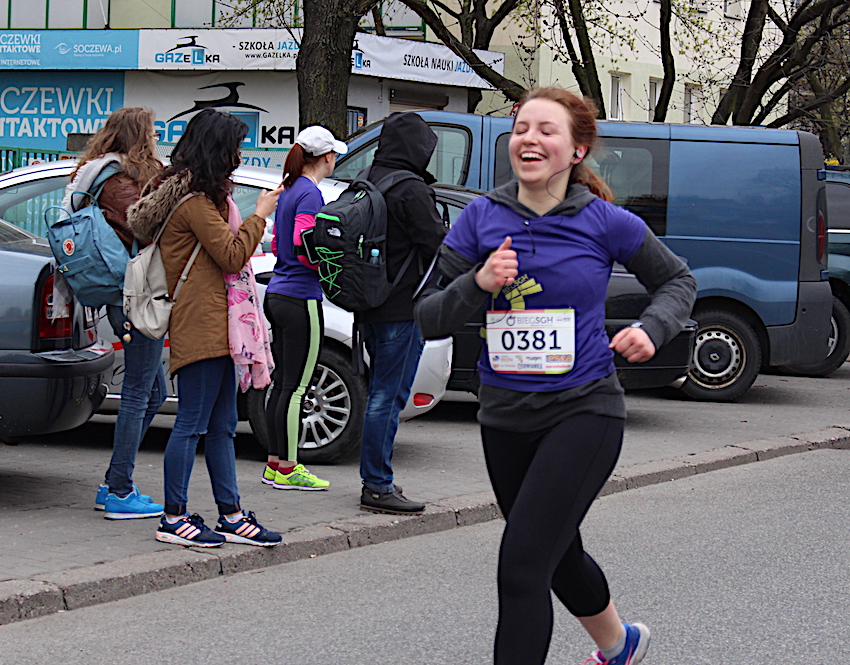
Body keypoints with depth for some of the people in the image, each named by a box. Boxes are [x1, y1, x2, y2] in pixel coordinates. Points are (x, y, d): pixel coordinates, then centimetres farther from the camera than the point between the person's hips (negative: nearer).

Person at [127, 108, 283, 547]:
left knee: (221, 426, 11)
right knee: (192, 423, -7)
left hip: (217, 328, 11)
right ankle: (173, 519, -2)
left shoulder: (203, 196, 20)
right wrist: (259, 215, -6)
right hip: (200, 326, -11)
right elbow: (232, 255, -14)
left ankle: (231, 516, 15)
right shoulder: (195, 201, -13)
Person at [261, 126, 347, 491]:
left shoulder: (289, 190, 14)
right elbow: (304, 248, -22)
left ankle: (275, 463, 18)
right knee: (296, 386, -4)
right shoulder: (309, 193, -13)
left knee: (282, 382, 13)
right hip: (301, 299, -10)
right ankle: (286, 468, 0)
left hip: (278, 294, 10)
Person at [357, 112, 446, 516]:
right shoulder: (411, 191, -16)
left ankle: (376, 479, 22)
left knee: (382, 393, 17)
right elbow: (437, 246, -14)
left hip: (370, 307, 9)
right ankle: (378, 487, -2)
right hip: (403, 308, -9)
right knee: (388, 396, -5)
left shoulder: (366, 184, 10)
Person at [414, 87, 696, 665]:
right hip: (505, 416, 5)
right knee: (558, 558, 21)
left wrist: (652, 330, -8)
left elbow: (677, 280, 10)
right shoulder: (482, 218, -1)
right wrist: (478, 283, -19)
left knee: (521, 567, -16)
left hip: (583, 411, -4)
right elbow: (430, 318, -1)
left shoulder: (605, 222, -6)